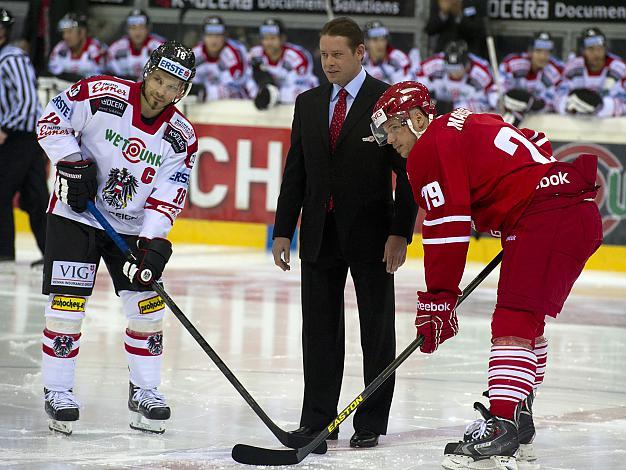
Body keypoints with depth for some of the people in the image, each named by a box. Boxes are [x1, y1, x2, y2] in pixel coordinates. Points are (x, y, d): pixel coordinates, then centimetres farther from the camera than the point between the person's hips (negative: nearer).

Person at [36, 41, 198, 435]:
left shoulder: (181, 137, -7)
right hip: (75, 215, -3)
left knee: (147, 306, 0)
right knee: (67, 303, -8)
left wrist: (153, 243, -21)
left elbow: (167, 196, -10)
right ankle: (58, 391, 3)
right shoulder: (101, 94, -16)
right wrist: (74, 165, -18)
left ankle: (145, 390, 14)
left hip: (132, 226, 3)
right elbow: (52, 122, -8)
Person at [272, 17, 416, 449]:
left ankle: (371, 423, 8)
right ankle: (318, 420, 13)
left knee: (377, 329, 3)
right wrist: (283, 231, 8)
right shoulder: (308, 104, 10)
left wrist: (401, 233, -13)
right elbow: (295, 171, 13)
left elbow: (408, 171, -7)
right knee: (319, 330, 6)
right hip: (319, 234, 4)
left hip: (370, 233, -4)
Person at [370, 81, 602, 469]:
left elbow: (447, 229, -11)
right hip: (583, 216, 10)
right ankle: (519, 423, 27)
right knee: (528, 319, 20)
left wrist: (439, 300, -9)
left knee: (514, 320, -16)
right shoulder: (469, 124, 25)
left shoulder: (431, 146, -4)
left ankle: (501, 425, -26)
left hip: (545, 218, -10)